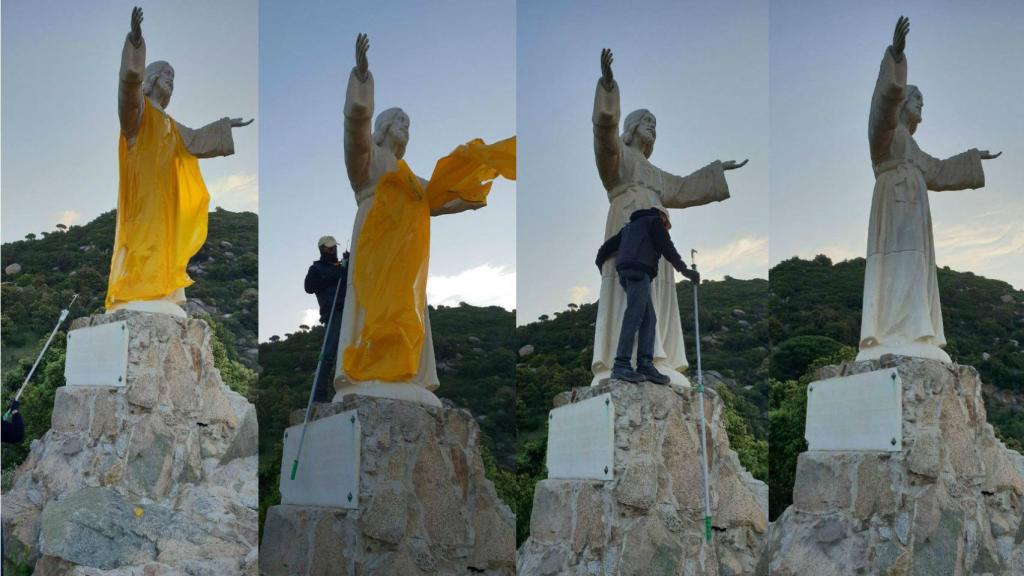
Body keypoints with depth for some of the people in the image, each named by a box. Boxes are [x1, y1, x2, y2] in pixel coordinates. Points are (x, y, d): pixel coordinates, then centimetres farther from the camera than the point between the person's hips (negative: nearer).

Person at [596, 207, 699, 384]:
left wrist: (600, 264, 39)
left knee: (649, 318, 3)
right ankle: (621, 365, -30)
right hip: (639, 270, -8)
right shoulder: (655, 221, 13)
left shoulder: (630, 226, 34)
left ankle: (645, 364, -11)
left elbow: (609, 245, 28)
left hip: (624, 270, 8)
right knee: (635, 315, -19)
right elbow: (667, 248, 3)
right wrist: (684, 270, 8)